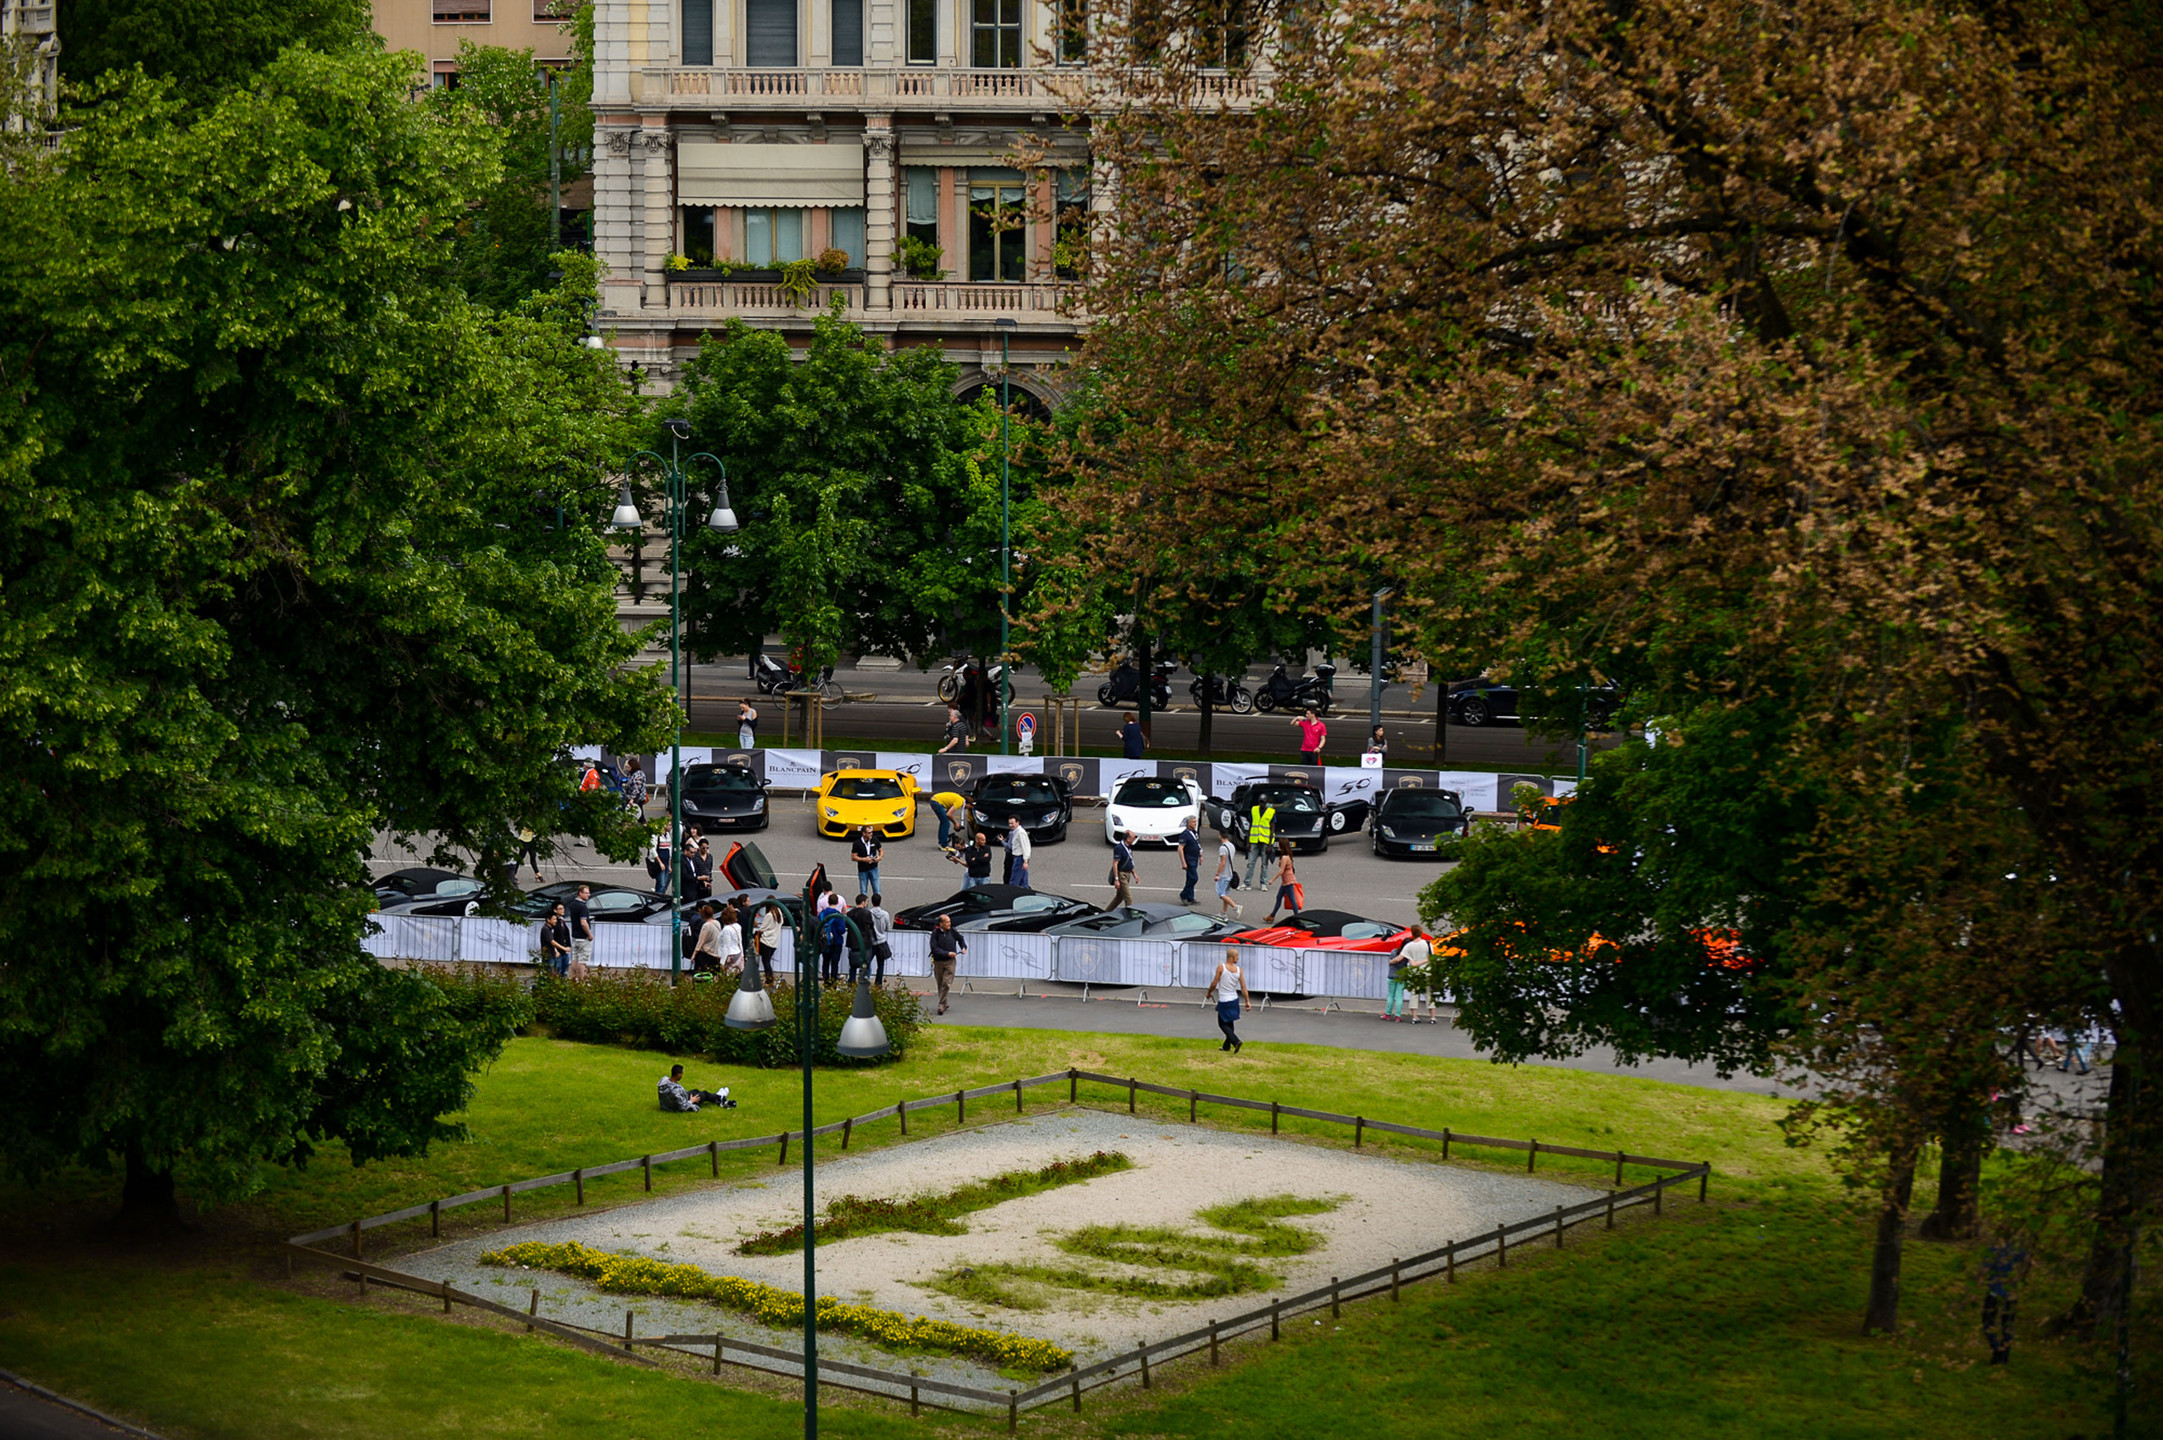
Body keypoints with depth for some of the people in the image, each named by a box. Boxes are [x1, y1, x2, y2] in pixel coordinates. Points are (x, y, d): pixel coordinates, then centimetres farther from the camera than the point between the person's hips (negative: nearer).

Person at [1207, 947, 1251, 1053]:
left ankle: (1236, 1041, -13)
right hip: (1234, 1000, 5)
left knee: (1222, 1024, 5)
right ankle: (1226, 1046, 29)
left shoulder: (1221, 967, -15)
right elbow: (1243, 987, -5)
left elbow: (1214, 984, -10)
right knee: (1229, 1023, 20)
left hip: (1224, 1001, -5)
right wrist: (1247, 1001, 1)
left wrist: (1209, 993, 8)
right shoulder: (1239, 970, -5)